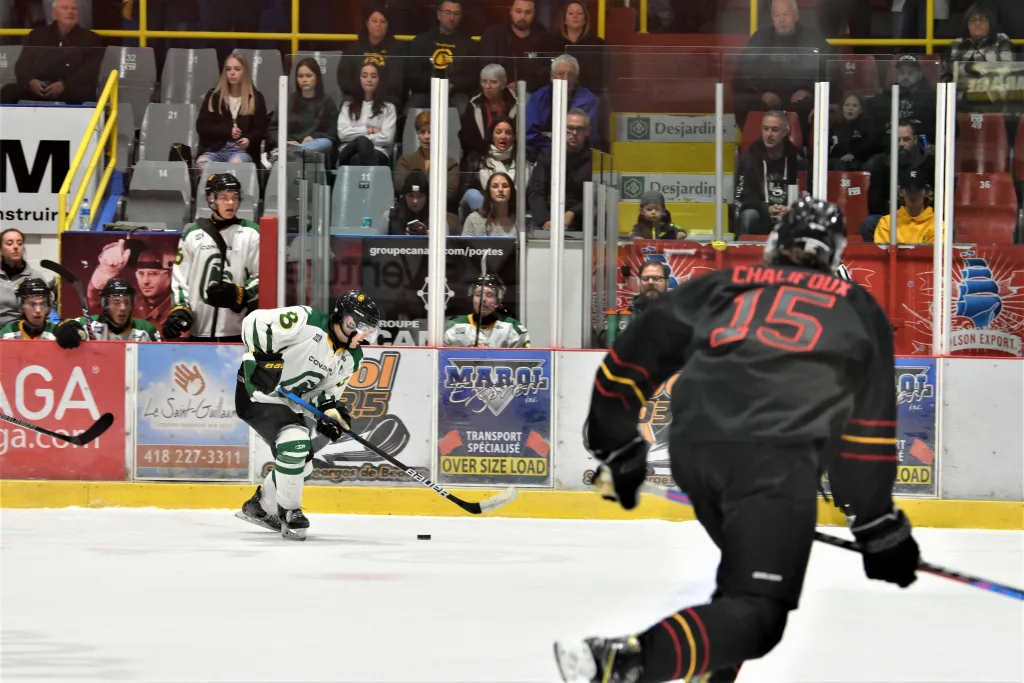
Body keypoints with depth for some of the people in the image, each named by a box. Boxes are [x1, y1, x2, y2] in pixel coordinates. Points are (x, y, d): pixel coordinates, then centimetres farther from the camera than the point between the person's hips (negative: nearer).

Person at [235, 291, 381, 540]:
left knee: (301, 466, 13)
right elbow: (255, 323, -26)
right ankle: (288, 512, -9)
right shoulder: (306, 321, -23)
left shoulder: (351, 358, 2)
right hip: (257, 391, -9)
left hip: (288, 404, 9)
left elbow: (328, 389, 11)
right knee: (295, 443, -26)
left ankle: (259, 507, 35)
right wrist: (263, 358, -33)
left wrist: (330, 409, -9)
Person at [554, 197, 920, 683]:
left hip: (693, 451, 4)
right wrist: (879, 528, 29)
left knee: (749, 564, 30)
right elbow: (869, 429, 22)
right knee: (757, 615, -10)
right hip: (776, 460, -4)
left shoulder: (719, 287, 28)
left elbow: (630, 361, 27)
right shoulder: (858, 310, 24)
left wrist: (617, 451, 39)